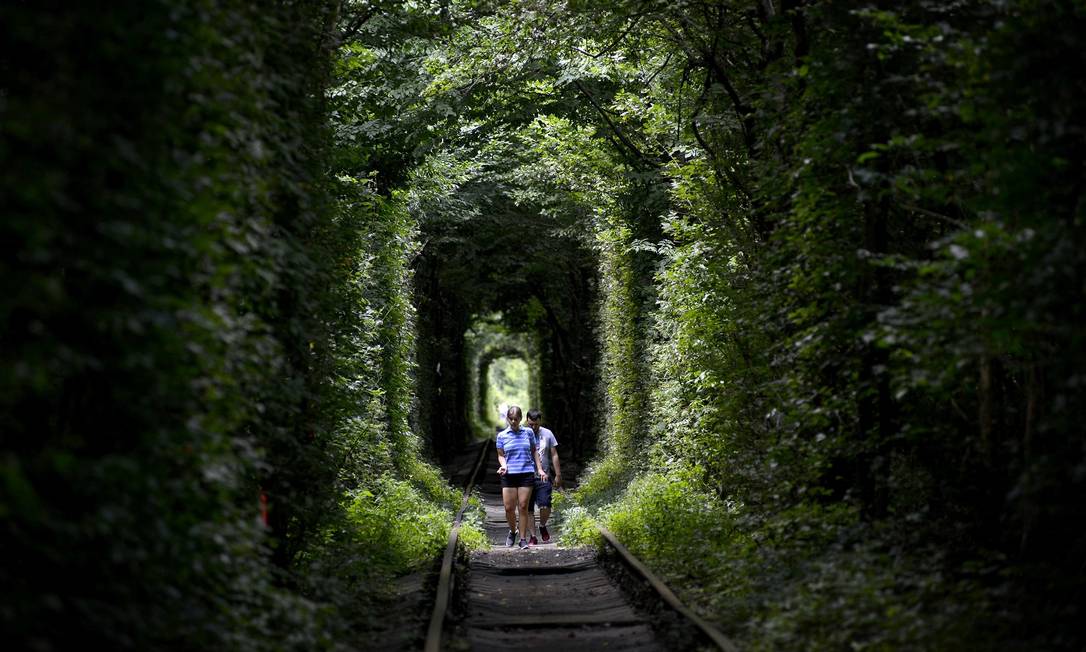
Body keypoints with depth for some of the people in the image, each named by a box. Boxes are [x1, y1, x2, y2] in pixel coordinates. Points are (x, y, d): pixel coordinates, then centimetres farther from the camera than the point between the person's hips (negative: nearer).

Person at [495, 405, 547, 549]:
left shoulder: (528, 432, 6)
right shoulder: (502, 436, 5)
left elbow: (534, 451, 15)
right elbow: (501, 455, 10)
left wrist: (539, 469, 9)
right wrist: (503, 466, -10)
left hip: (527, 474, 0)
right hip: (509, 475, 0)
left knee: (523, 507, -2)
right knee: (509, 508, -2)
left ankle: (523, 539, 7)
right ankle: (513, 532, 25)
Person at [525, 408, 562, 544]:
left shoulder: (547, 434, 3)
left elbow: (554, 456, 8)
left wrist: (558, 475, 5)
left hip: (543, 478, 0)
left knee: (545, 506, -13)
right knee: (529, 509, 3)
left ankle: (542, 526, 15)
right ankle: (533, 536, 13)